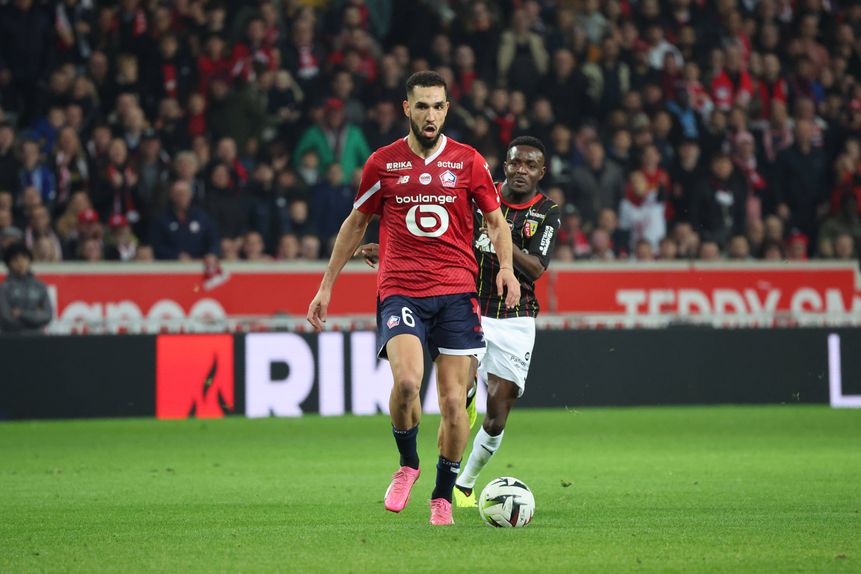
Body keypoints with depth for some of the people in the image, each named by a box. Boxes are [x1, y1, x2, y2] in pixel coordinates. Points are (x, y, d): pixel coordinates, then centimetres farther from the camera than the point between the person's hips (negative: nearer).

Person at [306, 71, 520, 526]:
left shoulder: (467, 161, 5)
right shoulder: (383, 163, 6)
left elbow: (495, 220, 14)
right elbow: (355, 223, 17)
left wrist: (506, 266, -5)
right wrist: (326, 285, 17)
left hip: (457, 292, 1)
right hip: (400, 292, -1)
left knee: (453, 402, -2)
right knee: (407, 380, -25)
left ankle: (442, 497, 15)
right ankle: (407, 463, 1)